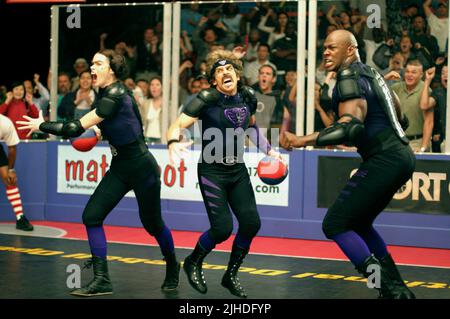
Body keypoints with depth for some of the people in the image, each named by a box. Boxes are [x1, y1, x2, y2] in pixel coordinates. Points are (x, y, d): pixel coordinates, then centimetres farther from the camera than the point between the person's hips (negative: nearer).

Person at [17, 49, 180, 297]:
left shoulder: (115, 96, -26)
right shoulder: (105, 94, 2)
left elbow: (77, 128, -28)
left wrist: (41, 125, -17)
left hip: (142, 169, -8)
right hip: (119, 168, 8)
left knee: (152, 223, 9)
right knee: (91, 216, -6)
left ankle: (172, 266, 38)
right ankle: (101, 280, -2)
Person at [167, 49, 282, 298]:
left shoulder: (248, 97, 0)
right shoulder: (207, 99, -16)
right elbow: (177, 126, -23)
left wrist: (268, 149, 10)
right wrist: (173, 143, -44)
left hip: (238, 171, 5)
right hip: (212, 171, -5)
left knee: (251, 223, -4)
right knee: (222, 228, -13)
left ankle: (231, 275, 18)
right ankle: (193, 263, 18)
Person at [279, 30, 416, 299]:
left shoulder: (350, 76, -11)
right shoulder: (371, 73, 18)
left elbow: (352, 126, -25)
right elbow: (401, 119, 25)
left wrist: (302, 141, -31)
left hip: (384, 160, -10)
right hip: (401, 155, 10)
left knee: (335, 224, -7)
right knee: (358, 223, 22)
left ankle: (389, 288, -11)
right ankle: (397, 288, 22)